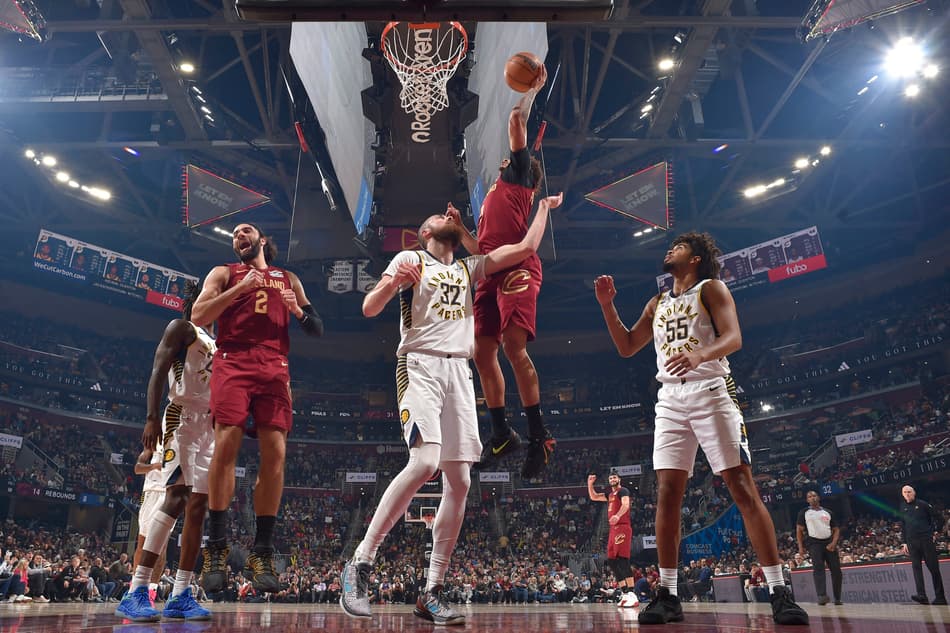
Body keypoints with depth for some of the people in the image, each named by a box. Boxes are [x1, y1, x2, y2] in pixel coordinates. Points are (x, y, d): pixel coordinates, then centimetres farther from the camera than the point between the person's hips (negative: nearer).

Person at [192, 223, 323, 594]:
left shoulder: (288, 279, 23)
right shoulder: (224, 273, 17)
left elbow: (318, 330, 20)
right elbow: (197, 316, 0)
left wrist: (298, 310, -1)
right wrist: (240, 287, -7)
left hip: (274, 368, 2)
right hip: (233, 363, -2)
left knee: (275, 454, -8)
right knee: (226, 445, -15)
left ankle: (262, 554, -3)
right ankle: (217, 549, -6)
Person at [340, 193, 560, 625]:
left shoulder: (469, 268, 23)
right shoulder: (410, 259, 8)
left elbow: (526, 247, 22)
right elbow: (369, 309, -2)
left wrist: (543, 207, 31)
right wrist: (391, 283, -22)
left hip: (459, 371, 6)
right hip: (420, 365, -6)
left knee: (459, 482, -2)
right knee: (426, 462, -27)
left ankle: (431, 593, 5)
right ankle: (360, 562, -14)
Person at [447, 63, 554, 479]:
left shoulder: (516, 175, 16)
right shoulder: (492, 199, 35)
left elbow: (516, 122, 8)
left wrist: (533, 89, 18)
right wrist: (457, 226, 28)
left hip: (517, 269, -8)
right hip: (491, 275, 8)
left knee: (514, 346, -21)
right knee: (483, 352, 1)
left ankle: (539, 437, -14)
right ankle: (502, 434, 11)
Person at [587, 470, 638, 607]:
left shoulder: (623, 491, -3)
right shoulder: (610, 495, 24)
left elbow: (626, 504, -22)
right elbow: (593, 497, 31)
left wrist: (618, 515, -42)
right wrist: (590, 483, 18)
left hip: (622, 528, -10)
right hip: (613, 529, 10)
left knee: (622, 559, -19)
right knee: (611, 561, 6)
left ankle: (632, 595, -24)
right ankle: (624, 593, 10)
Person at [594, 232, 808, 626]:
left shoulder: (710, 288, 4)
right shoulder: (657, 304, 21)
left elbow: (734, 337, -12)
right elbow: (626, 347, 20)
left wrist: (698, 355, -33)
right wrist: (607, 305, 9)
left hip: (710, 393, -5)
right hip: (670, 401, 5)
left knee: (743, 489, -8)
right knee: (667, 494, -2)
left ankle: (779, 592, -3)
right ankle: (667, 594, 3)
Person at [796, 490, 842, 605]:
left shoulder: (828, 512, 14)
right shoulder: (804, 512, 6)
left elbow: (836, 529, 12)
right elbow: (799, 530, 5)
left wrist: (833, 543, -6)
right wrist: (800, 547, -5)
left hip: (829, 542, 3)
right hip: (814, 543, -3)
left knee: (836, 570, 1)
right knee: (818, 568, -17)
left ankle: (837, 599, 12)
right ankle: (822, 596, -25)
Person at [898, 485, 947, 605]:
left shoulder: (922, 504, 1)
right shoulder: (903, 508, 13)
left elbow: (938, 517, 5)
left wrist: (936, 531, 1)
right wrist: (904, 543, 13)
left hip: (926, 540, -4)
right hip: (912, 542, 4)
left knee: (933, 567, 0)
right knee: (916, 568, -6)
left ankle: (940, 597, 6)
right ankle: (922, 595, -13)